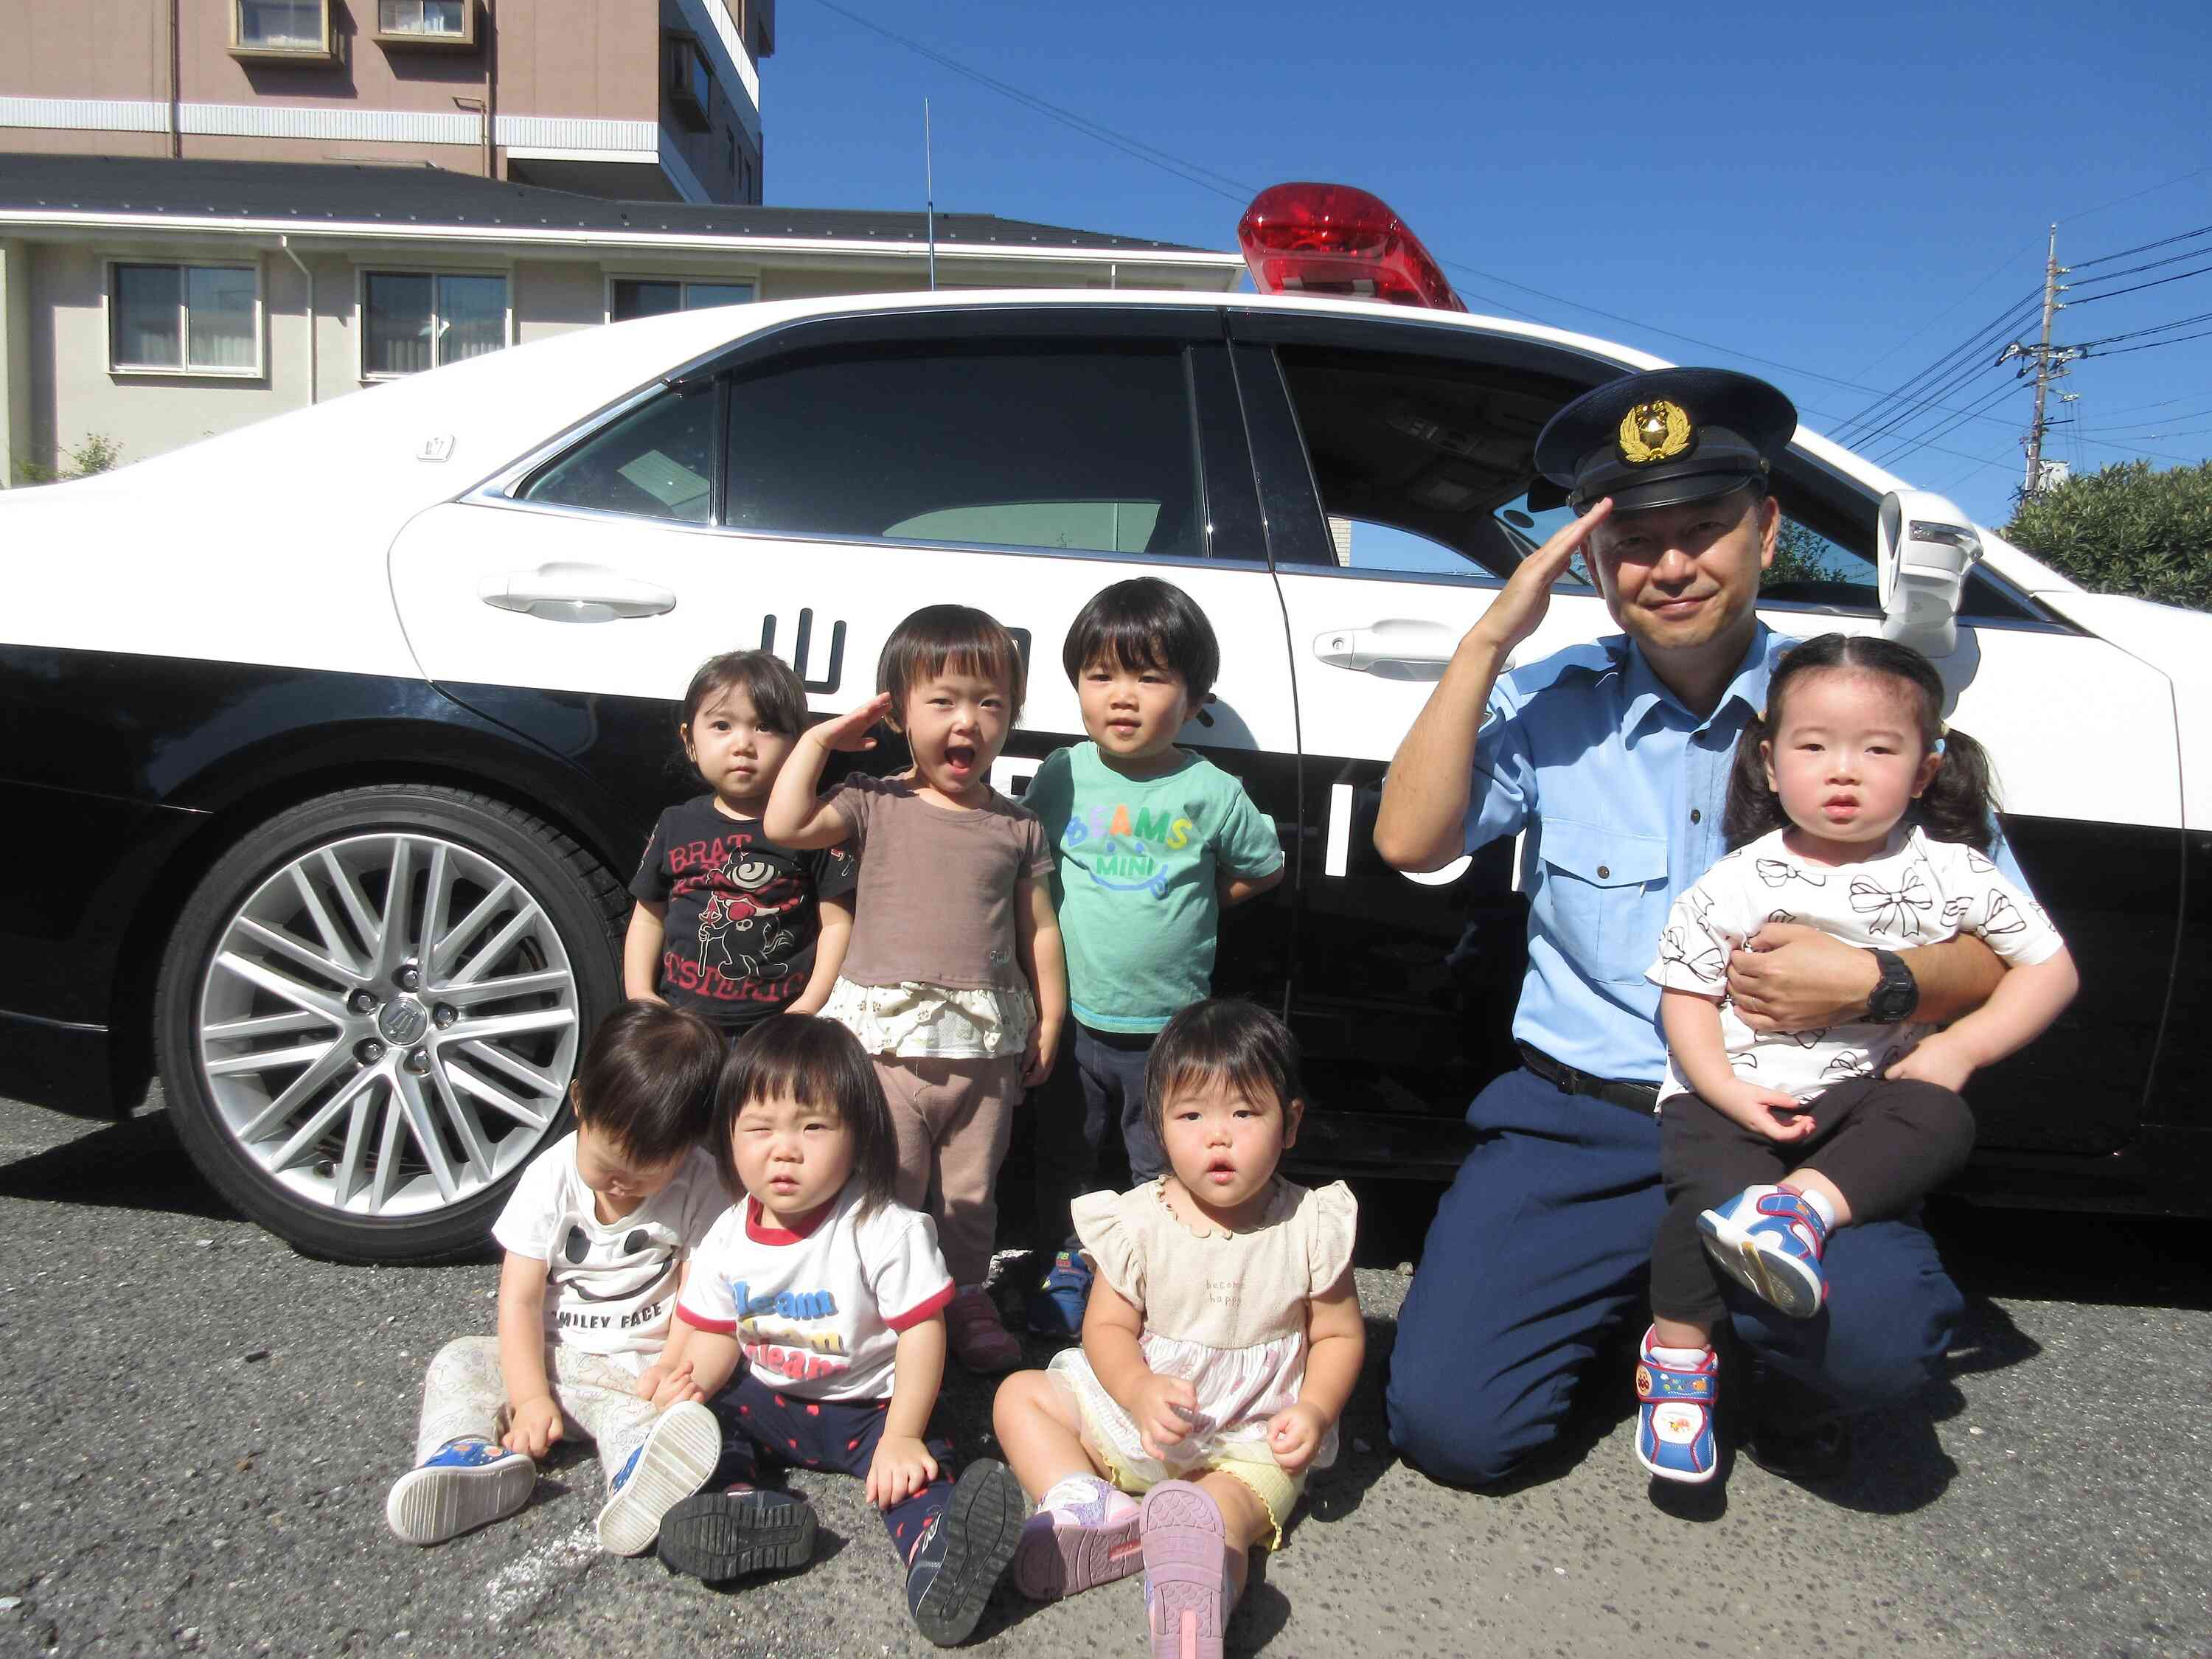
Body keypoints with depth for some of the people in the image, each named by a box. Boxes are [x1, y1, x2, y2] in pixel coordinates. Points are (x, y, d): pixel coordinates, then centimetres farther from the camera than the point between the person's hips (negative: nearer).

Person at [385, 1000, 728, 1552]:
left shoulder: (698, 1187, -7)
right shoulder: (550, 1180, -5)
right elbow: (519, 1300, -8)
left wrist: (672, 1368, -25)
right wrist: (531, 1398, -18)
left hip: (645, 1368, -3)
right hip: (556, 1357, 4)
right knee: (460, 1360, -16)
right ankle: (470, 1454, -40)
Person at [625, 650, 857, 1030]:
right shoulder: (676, 825, 8)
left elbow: (837, 923, -5)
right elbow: (649, 915, 16)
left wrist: (810, 1006, -13)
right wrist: (640, 993, 4)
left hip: (775, 1023, -3)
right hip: (679, 1018, 3)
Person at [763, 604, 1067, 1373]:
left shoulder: (1018, 827, 5)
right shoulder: (876, 803, -1)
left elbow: (1040, 929, 8)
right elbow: (785, 825, -15)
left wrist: (1049, 1020, 5)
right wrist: (818, 740, -9)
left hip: (986, 1042, 2)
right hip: (886, 1035, -2)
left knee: (970, 1190, 16)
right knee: (889, 1189, 7)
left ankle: (967, 1295, 35)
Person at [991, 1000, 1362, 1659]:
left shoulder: (1310, 1228, -8)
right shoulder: (1138, 1221, -7)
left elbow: (1339, 1335, 1)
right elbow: (1108, 1326, -5)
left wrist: (1315, 1411, -17)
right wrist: (1140, 1392, -26)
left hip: (1252, 1441, -3)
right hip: (1133, 1413, 3)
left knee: (1227, 1507, -33)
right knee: (1019, 1395, -9)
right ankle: (1089, 1511, -28)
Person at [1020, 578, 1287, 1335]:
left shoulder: (1210, 792, -9)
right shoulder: (1062, 777, -5)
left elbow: (1263, 869, 7)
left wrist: (1187, 906, 2)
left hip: (1169, 1024, -1)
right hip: (1073, 1017, 2)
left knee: (1165, 1168, 13)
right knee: (1065, 1152, 18)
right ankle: (1068, 1260, 39)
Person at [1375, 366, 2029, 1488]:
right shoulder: (1550, 704, 3)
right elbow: (1409, 842, -11)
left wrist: (1873, 983, -19)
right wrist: (1487, 640, -13)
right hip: (1578, 1121, 1)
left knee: (1880, 1336, -31)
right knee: (1448, 1425, -12)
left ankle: (1786, 1397, 8)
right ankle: (1630, 1292, 21)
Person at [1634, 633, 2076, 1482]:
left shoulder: (1949, 872, 1)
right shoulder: (1737, 884, -5)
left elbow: (2050, 967, 6)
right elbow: (1685, 995, -1)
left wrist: (1960, 1047, -7)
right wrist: (1727, 1090, -16)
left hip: (1871, 1091, 2)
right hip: (1733, 1095, -2)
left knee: (1941, 1124, -27)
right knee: (1713, 1192, -26)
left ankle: (1805, 1205, -33)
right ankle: (1679, 1355, -5)